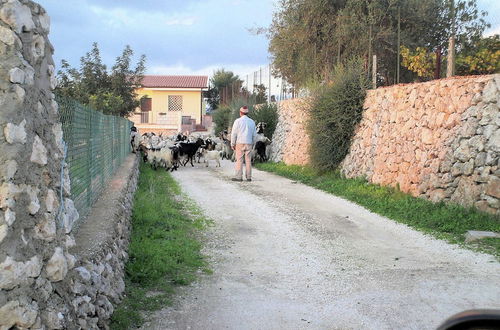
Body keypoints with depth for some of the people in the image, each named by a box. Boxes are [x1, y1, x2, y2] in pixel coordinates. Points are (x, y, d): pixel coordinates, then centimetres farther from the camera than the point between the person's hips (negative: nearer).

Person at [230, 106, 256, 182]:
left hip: (240, 143, -4)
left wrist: (232, 144, 2)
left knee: (239, 160, -3)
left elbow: (233, 133, -5)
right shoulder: (252, 122, 9)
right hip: (249, 143, 4)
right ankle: (248, 177, 6)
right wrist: (252, 144, 20)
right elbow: (254, 135, 12)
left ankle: (239, 176, -5)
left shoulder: (238, 121, -4)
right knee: (248, 160, 6)